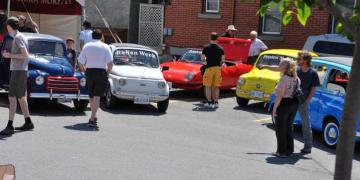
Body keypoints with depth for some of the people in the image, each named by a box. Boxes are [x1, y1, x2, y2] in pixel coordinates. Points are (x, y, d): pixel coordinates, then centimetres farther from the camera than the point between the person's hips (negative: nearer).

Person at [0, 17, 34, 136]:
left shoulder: (17, 37, -14)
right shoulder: (21, 37, 14)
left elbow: (26, 55, -21)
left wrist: (10, 55, -15)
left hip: (18, 71, -10)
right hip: (22, 70, 10)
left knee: (12, 97, -11)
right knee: (21, 97, 14)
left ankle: (10, 127, -13)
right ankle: (28, 123, 20)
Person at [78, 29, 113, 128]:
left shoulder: (86, 46, 5)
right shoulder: (105, 47, -2)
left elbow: (81, 62, 2)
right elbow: (110, 63, -11)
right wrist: (108, 72, 3)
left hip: (89, 72, 3)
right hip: (101, 72, -3)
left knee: (91, 96, 18)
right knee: (97, 96, -5)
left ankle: (94, 117, 31)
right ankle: (92, 119, -15)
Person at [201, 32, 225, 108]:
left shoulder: (206, 48, -6)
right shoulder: (220, 48, 0)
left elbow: (202, 58, -3)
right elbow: (223, 60, -1)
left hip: (209, 68, -3)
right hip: (218, 68, 3)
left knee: (208, 86, 5)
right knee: (216, 86, 10)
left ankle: (209, 102, 3)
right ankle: (216, 102, 11)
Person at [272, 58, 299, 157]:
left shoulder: (284, 79, -18)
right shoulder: (296, 78, 6)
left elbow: (280, 95, -21)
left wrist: (274, 108, -17)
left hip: (284, 104, -8)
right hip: (294, 104, 8)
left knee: (280, 128, 4)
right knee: (289, 127, 19)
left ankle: (282, 151, 8)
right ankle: (289, 149, 24)